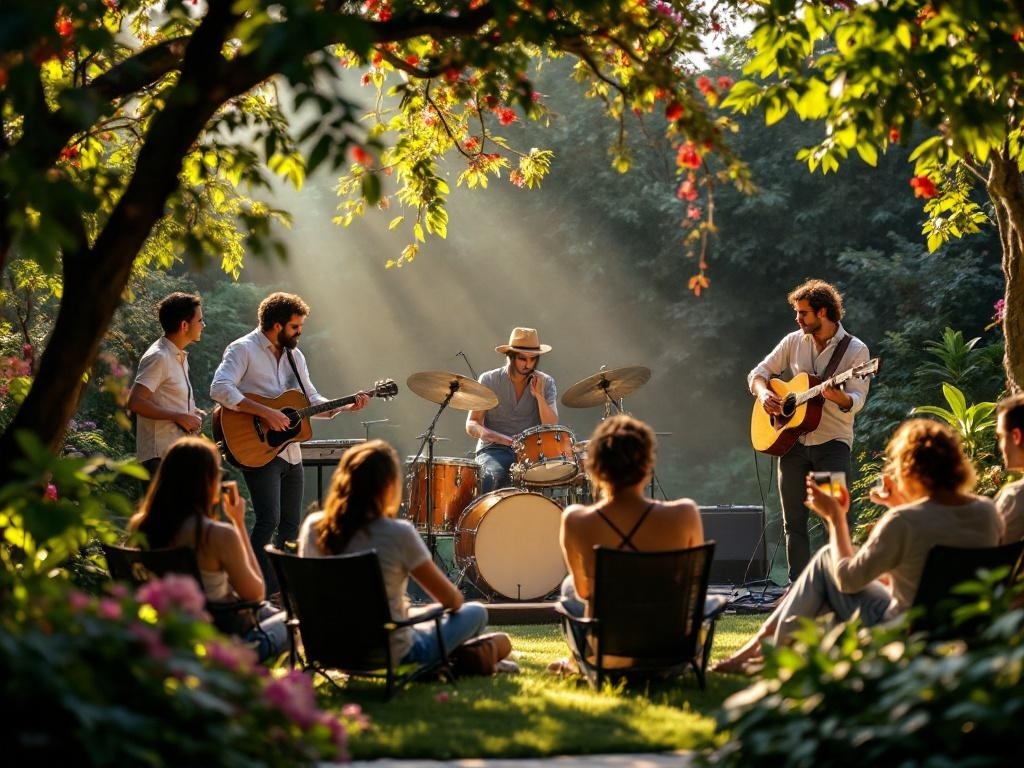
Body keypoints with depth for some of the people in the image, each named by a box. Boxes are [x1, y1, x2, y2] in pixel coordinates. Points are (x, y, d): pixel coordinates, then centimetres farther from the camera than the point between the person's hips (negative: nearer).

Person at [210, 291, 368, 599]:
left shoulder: (294, 355, 16)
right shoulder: (244, 349, -8)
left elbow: (312, 400, 22)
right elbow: (220, 389, -23)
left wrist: (346, 406, 5)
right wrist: (265, 412, -26)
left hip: (290, 453, 8)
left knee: (290, 525, 9)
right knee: (269, 520, -19)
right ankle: (264, 594, -18)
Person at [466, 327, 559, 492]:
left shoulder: (545, 383, 5)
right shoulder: (489, 381, 1)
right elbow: (471, 425, 1)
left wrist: (539, 396, -13)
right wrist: (485, 433, -22)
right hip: (494, 449, -1)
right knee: (494, 476, -35)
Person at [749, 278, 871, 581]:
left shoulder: (855, 350, -5)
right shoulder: (794, 341, 8)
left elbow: (856, 400, -14)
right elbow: (758, 373, 13)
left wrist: (837, 396, -36)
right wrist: (763, 393, -8)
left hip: (832, 442, -4)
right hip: (792, 440, 4)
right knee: (793, 520, 7)